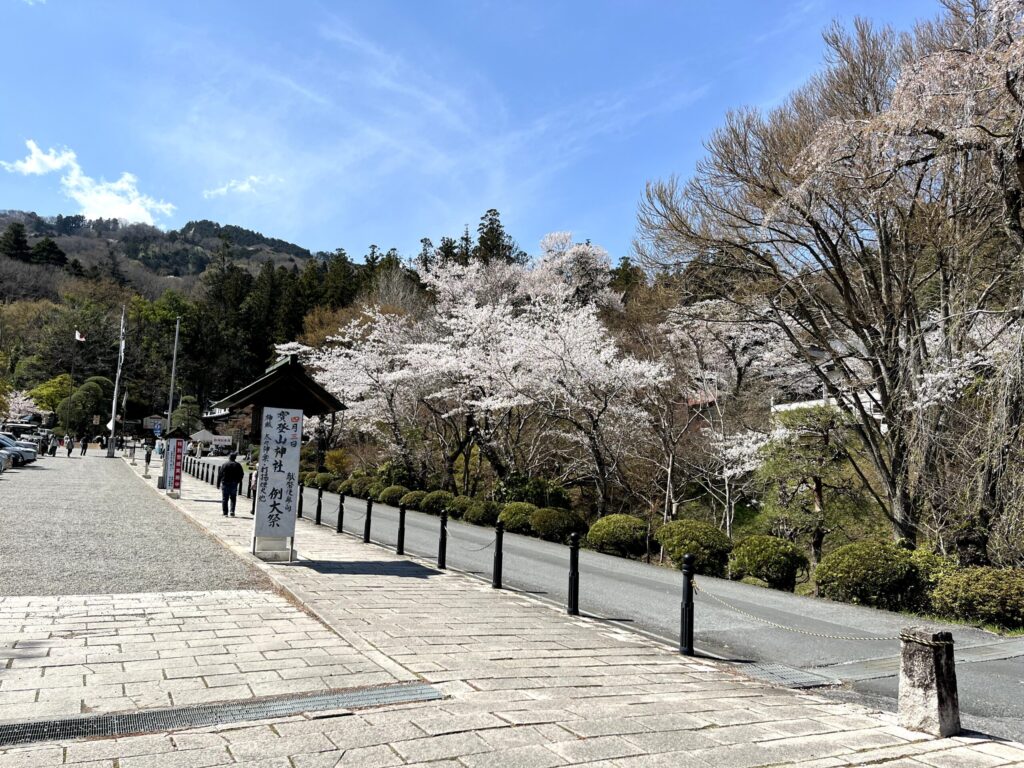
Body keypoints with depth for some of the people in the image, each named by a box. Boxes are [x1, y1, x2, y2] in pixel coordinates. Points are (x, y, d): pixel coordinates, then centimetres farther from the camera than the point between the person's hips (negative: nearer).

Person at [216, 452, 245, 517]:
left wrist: (218, 484, 2)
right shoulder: (238, 465, 2)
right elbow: (242, 474, 4)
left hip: (225, 483, -1)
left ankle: (225, 513, 2)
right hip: (234, 484, 1)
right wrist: (238, 481, 18)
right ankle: (232, 511, -2)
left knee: (225, 499, 4)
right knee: (233, 498, 11)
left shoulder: (224, 464, -2)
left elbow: (219, 475, -3)